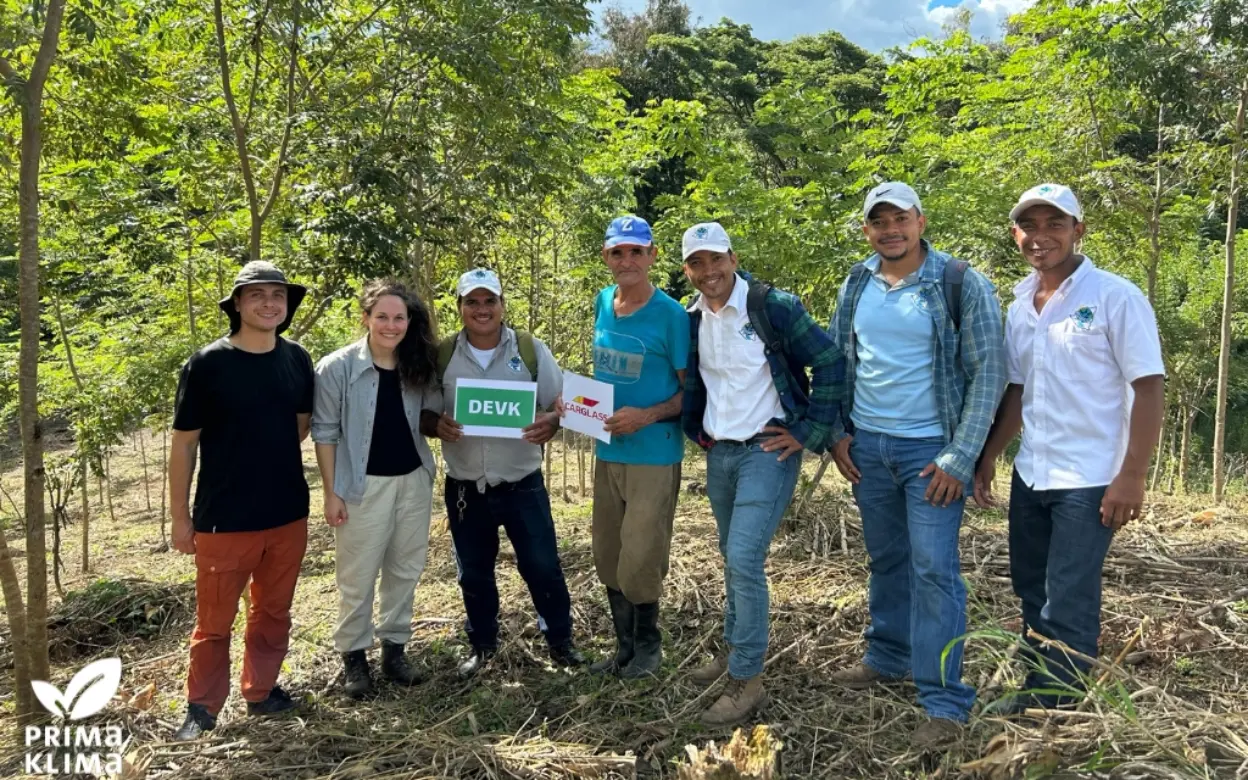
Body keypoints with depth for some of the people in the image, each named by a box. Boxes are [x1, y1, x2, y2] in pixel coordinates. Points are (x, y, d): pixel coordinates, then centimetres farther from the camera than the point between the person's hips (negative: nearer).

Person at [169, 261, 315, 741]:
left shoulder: (297, 360, 0)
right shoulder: (207, 364, -10)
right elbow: (184, 442, -6)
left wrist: (273, 457, 8)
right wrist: (181, 518, -5)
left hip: (289, 515, 4)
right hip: (224, 519, -3)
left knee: (273, 612, 16)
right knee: (215, 621, 9)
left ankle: (261, 691, 33)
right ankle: (202, 708, 26)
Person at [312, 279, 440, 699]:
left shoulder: (420, 366, 1)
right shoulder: (337, 367, -10)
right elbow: (325, 433, -7)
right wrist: (331, 492, -8)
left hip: (414, 480, 4)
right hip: (364, 485, -4)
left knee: (405, 571, 13)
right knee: (357, 577, 5)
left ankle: (394, 649, 28)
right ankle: (353, 656, 22)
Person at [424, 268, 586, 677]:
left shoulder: (531, 350, -3)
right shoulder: (442, 356, -1)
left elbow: (562, 403, -1)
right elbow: (421, 411, 4)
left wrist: (552, 421, -24)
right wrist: (437, 424, -19)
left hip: (523, 485, -1)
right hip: (465, 488, 2)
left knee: (542, 566, 5)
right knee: (474, 573, 15)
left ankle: (560, 639, 26)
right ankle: (482, 644, 35)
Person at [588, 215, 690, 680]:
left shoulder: (670, 315, -12)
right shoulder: (602, 303, 6)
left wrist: (646, 416, -21)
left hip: (653, 454, -6)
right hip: (607, 451, 6)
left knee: (639, 561, -1)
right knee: (608, 559, 13)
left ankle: (649, 645, 25)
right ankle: (624, 647, 31)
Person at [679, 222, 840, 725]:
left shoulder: (773, 307, -13)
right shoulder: (692, 320, 5)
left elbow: (830, 363, -12)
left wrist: (809, 433, -12)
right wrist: (695, 430, 11)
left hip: (768, 451, -6)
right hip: (719, 454, 7)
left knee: (745, 558, -12)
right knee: (733, 558, 17)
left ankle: (747, 681, -1)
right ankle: (734, 649, 34)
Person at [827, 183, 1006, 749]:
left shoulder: (961, 285, -8)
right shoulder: (857, 285, 6)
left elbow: (988, 374, -10)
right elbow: (834, 362, 13)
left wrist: (960, 458, -15)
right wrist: (836, 434, 5)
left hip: (930, 448, -5)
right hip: (867, 446, 5)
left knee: (933, 569, -6)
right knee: (886, 560, 16)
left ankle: (945, 702, 2)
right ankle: (888, 658, 33)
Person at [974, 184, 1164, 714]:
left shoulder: (1115, 297, -10)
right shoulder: (1020, 307, 10)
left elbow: (1150, 389, -12)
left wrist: (1132, 476, -17)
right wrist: (987, 458, 12)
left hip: (1089, 481, -7)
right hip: (1030, 476, 7)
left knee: (1067, 605, -1)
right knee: (1032, 592, 16)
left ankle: (1055, 706, 14)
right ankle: (1038, 691, 31)